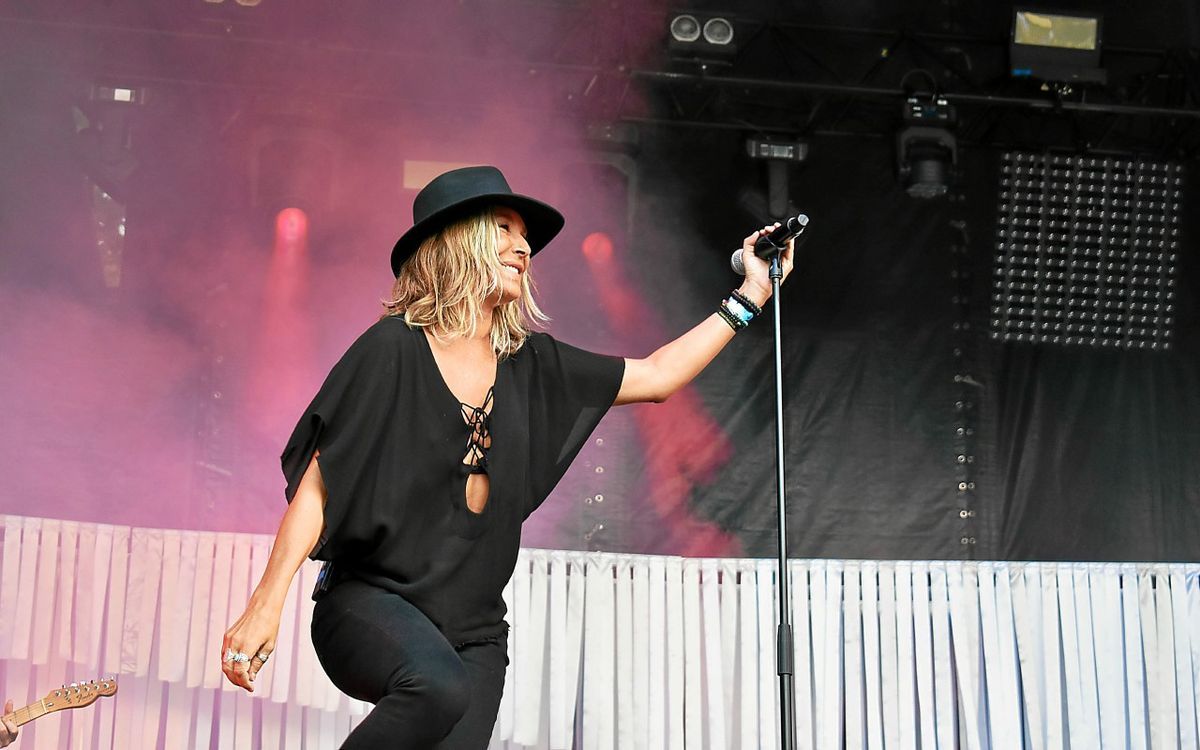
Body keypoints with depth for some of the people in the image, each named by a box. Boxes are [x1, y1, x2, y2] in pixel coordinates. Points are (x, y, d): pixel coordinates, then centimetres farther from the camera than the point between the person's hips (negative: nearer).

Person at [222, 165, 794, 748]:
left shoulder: (531, 364, 9)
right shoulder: (394, 350, -7)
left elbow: (657, 376, 17)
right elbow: (318, 483, -9)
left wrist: (751, 294, 17)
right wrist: (265, 606, -14)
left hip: (475, 631, 6)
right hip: (369, 603, -6)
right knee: (438, 687, -36)